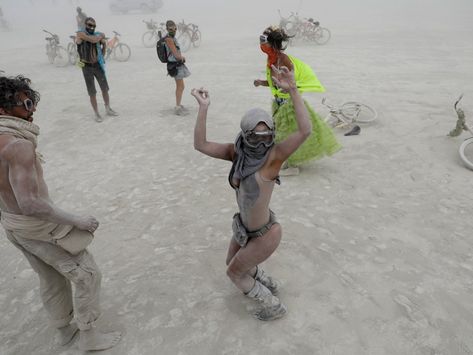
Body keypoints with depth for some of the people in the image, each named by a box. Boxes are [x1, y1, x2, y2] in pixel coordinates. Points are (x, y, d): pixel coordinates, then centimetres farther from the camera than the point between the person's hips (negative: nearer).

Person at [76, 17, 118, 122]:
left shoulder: (97, 35, 3)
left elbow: (104, 43, 24)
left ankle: (108, 109, 26)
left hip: (98, 65, 4)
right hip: (87, 67, -4)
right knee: (92, 92, 1)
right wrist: (101, 35, -9)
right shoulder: (81, 33, -12)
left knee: (105, 88, 10)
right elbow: (93, 40, -27)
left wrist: (102, 55, 16)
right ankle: (97, 114, 11)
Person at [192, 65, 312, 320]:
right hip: (245, 227, 7)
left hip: (264, 234, -7)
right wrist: (203, 108, -17)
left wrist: (293, 91, -46)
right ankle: (267, 284, 54)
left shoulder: (273, 157, -26)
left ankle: (274, 306, 34)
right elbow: (200, 144, -11)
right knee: (232, 262, 29)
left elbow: (305, 131, -40)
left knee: (234, 272, 13)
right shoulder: (237, 152, -10)